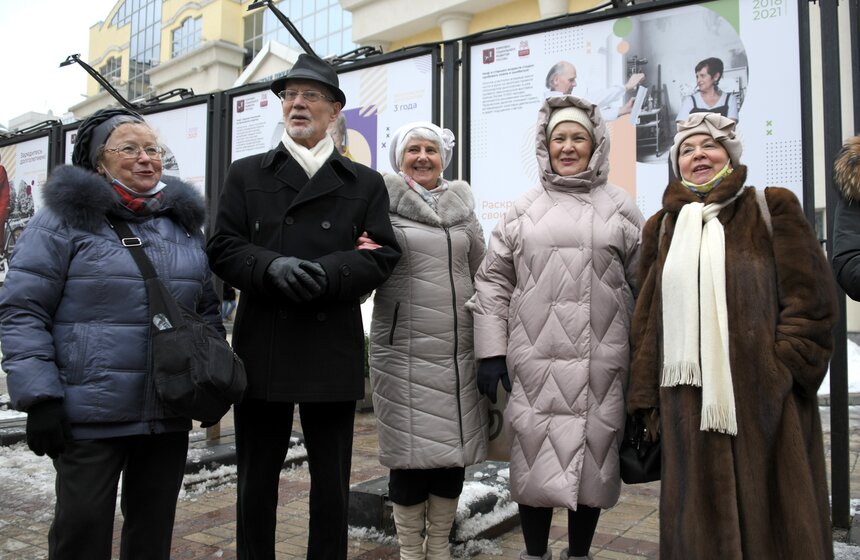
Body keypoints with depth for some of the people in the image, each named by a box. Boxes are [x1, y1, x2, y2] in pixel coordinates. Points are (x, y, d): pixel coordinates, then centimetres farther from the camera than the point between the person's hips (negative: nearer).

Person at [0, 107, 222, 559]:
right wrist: (39, 397, -14)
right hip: (90, 414, -4)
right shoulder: (66, 219, -4)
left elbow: (208, 310, 16)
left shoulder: (185, 222, 11)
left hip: (170, 414, 5)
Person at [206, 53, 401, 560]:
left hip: (333, 349, 0)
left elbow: (382, 254, -2)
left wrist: (325, 272, -19)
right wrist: (272, 266, -17)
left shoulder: (366, 183, 9)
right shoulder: (246, 174, 11)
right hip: (262, 346, 1)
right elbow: (223, 248, 2)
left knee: (332, 479, 11)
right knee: (257, 476, 12)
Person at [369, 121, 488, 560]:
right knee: (411, 448, 2)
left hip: (458, 347, 4)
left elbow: (479, 268, 17)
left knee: (454, 446, 9)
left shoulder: (461, 205, 12)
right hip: (405, 347, -4)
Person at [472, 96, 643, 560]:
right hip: (535, 359, 0)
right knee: (536, 460, 5)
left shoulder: (620, 208, 8)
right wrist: (491, 351, 1)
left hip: (600, 361, 0)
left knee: (592, 458, 8)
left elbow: (646, 282, 8)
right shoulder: (523, 209, 9)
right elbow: (493, 280, 7)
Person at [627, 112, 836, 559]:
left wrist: (783, 370, -12)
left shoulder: (772, 209, 6)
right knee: (700, 521, 8)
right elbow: (647, 318, 12)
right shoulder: (662, 227, 14)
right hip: (688, 403, 3)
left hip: (763, 400, -2)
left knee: (769, 517, 4)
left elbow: (812, 299, -1)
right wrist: (647, 400, 7)